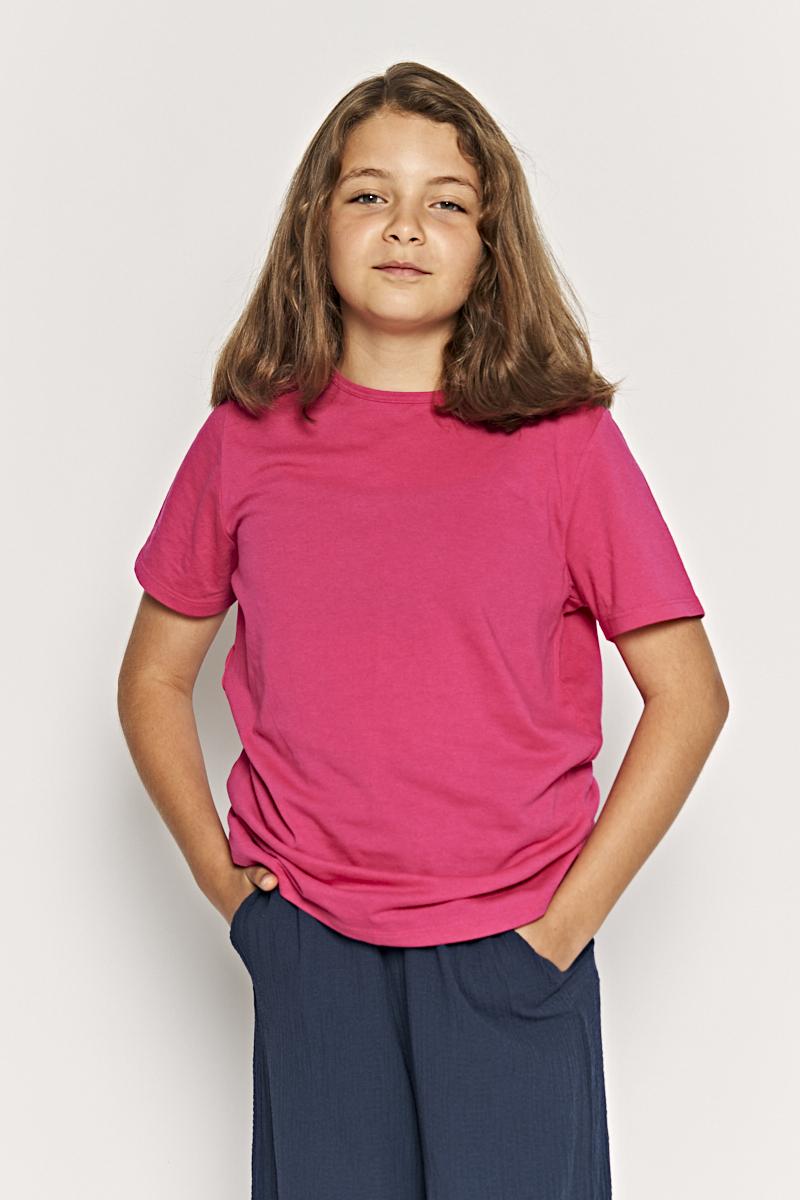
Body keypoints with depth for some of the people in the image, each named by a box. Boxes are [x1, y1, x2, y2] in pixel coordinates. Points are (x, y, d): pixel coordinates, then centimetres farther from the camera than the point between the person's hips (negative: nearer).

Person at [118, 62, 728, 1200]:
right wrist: (218, 873, 3)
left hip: (509, 956, -1)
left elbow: (690, 694, -2)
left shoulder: (565, 442, -4)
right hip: (310, 951, 2)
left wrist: (571, 917, -5)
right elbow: (153, 680, 12)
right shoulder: (245, 440, 1)